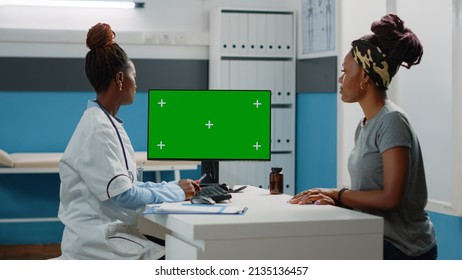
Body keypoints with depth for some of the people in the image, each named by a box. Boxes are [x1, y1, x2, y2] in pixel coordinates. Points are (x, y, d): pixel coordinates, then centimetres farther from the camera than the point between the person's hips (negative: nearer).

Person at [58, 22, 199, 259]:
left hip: (111, 231, 9)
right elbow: (121, 194, -20)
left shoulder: (108, 124, 13)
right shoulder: (97, 129, -17)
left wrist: (174, 187, 7)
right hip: (96, 244, -9)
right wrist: (175, 192, -8)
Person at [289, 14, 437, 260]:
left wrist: (337, 195, -13)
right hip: (378, 239, 8)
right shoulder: (365, 125, 10)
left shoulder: (391, 121, -18)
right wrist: (333, 198, -5)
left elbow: (390, 198, -22)